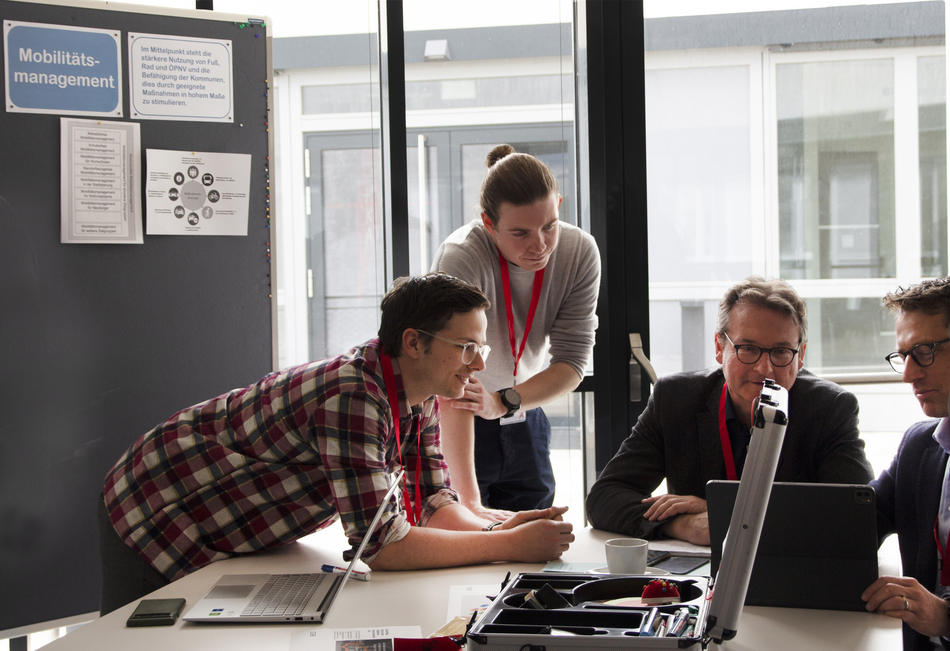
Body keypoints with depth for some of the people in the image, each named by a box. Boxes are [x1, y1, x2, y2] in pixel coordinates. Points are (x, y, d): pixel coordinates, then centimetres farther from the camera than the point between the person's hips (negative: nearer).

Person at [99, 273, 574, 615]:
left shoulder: (421, 394, -7)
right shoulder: (353, 396, -36)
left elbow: (431, 500, -3)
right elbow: (383, 545, -37)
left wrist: (494, 530, -23)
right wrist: (509, 545, -32)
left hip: (234, 536, 8)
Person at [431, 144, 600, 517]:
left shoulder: (580, 253, -15)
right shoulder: (461, 259, -30)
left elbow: (573, 362, -15)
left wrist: (504, 401, -34)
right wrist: (469, 501, -42)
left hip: (524, 416, 4)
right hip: (458, 427, -4)